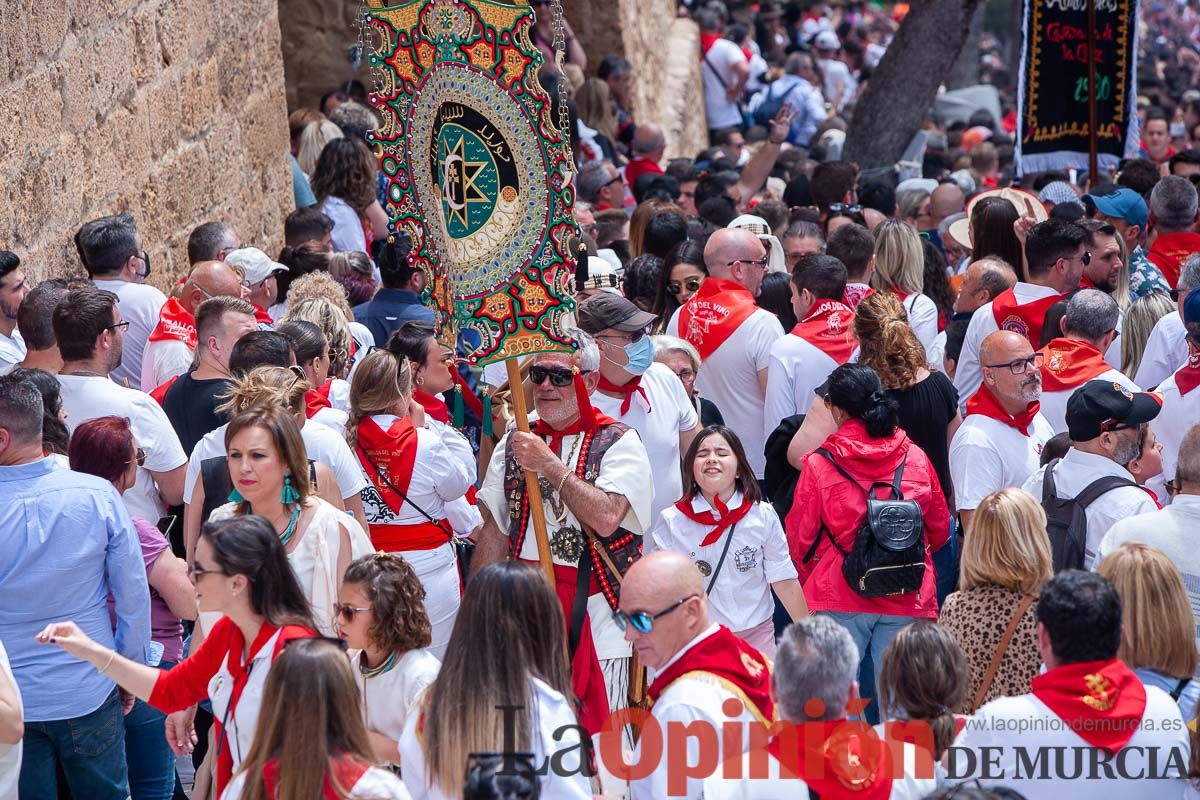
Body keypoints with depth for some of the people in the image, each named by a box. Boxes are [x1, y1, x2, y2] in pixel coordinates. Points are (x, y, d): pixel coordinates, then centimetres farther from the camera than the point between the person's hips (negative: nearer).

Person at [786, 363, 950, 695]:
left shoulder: (819, 465, -7)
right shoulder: (916, 459, 2)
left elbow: (800, 541, 0)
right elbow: (940, 529, 13)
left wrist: (811, 582, 20)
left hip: (840, 601, -2)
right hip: (908, 601, 3)